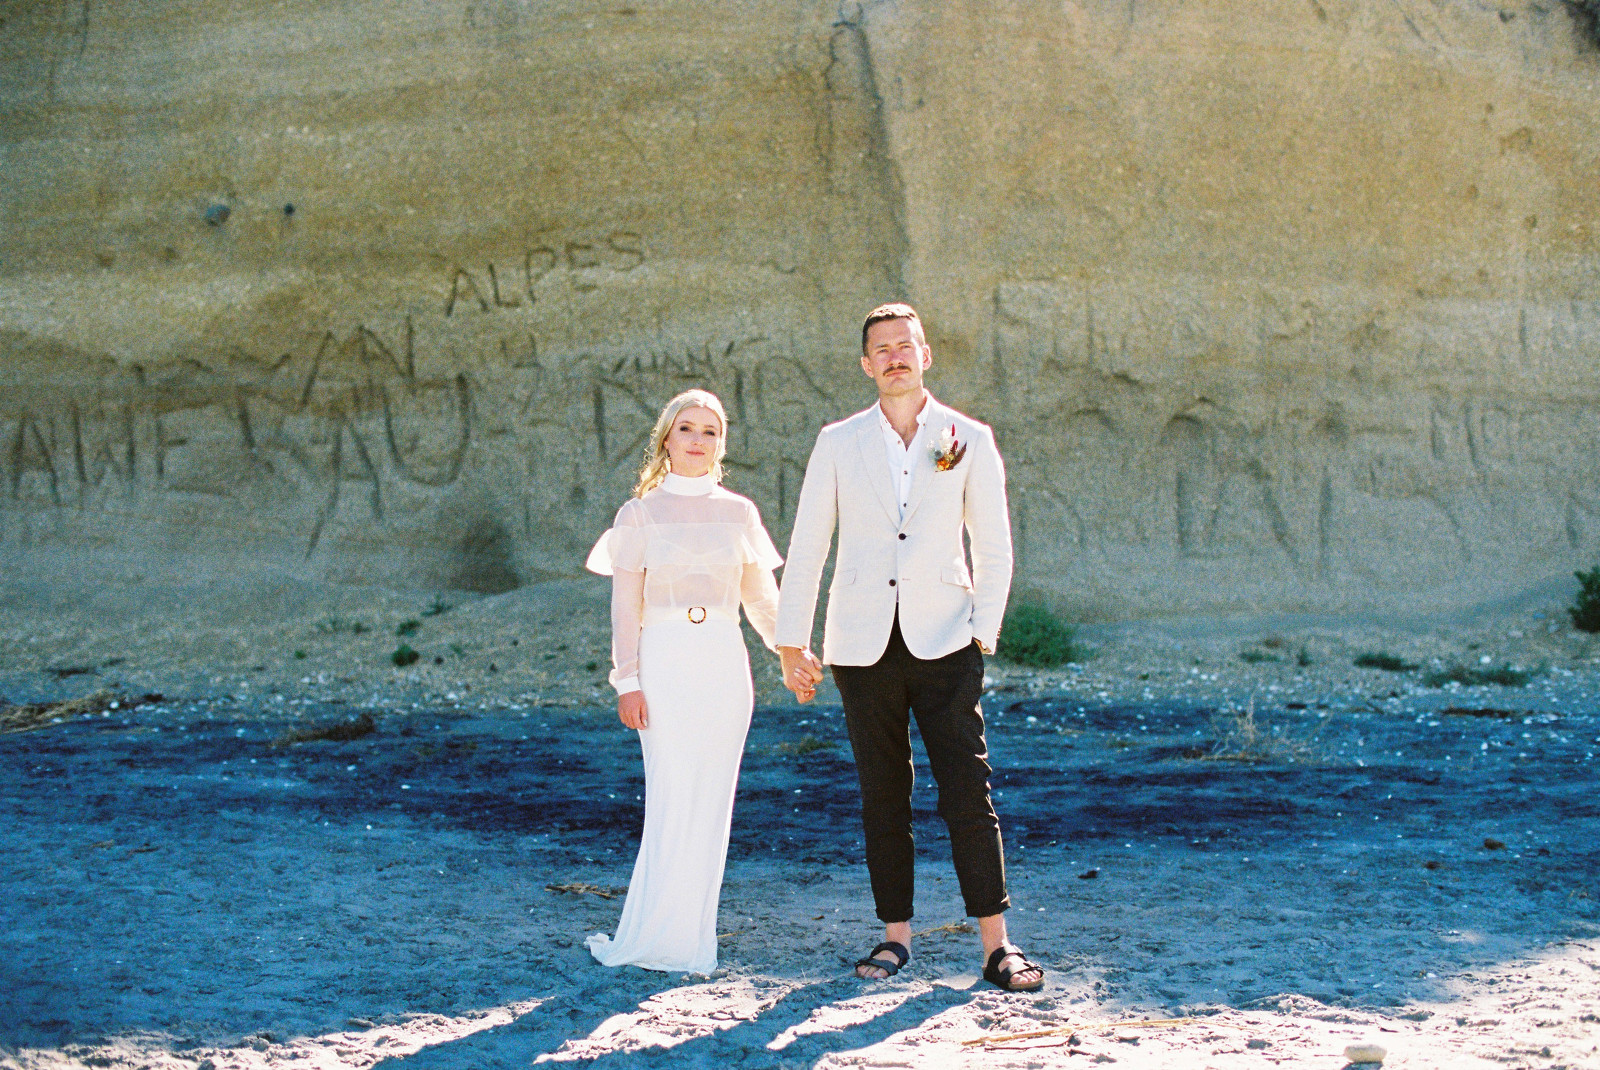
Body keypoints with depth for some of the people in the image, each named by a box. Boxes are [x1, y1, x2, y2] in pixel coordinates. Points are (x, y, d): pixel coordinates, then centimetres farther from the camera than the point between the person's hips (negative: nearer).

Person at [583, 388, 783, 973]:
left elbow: (762, 598, 15)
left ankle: (691, 939, 9)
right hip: (663, 664, -2)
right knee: (671, 800, -9)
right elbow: (625, 605, 2)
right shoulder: (639, 514, 5)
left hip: (724, 666, 3)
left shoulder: (739, 513, 11)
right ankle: (651, 940, -2)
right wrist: (626, 681, -5)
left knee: (710, 804, 2)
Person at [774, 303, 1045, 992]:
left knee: (968, 792, -8)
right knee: (882, 798, 6)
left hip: (943, 642, -1)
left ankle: (997, 945, -3)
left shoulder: (970, 441, 6)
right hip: (862, 645, 2)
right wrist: (791, 646, 8)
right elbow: (805, 548, 10)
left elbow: (995, 549, 9)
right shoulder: (838, 443, 8)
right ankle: (895, 935, 16)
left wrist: (983, 634, 1)